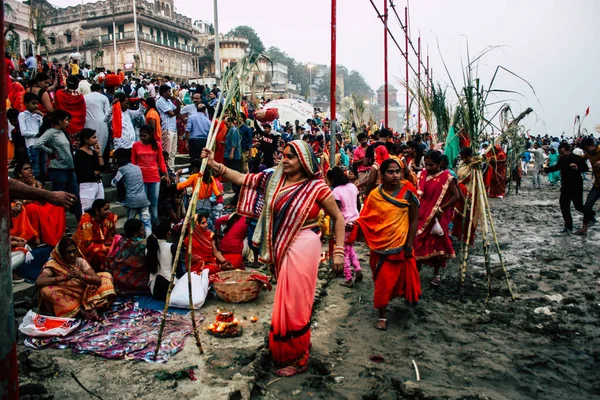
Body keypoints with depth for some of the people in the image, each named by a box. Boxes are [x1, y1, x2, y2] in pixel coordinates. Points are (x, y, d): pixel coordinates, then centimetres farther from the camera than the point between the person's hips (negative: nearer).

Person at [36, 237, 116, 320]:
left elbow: (98, 280, -15)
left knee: (106, 276, -9)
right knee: (46, 290, -30)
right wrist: (63, 277, -35)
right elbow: (38, 282, -27)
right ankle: (80, 311, -29)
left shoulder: (80, 261, -4)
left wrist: (81, 276, -34)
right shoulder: (53, 264, -10)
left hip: (83, 294, 3)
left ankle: (92, 307, -29)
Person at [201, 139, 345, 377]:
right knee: (286, 300, 18)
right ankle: (301, 342, 41)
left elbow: (338, 218, -4)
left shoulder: (316, 187, -10)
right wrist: (214, 164, -8)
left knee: (294, 303, 0)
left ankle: (298, 359, 18)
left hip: (302, 248, -6)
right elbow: (241, 179, 3)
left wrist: (339, 251, -8)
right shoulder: (273, 179, 5)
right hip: (281, 249, 6)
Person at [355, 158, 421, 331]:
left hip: (401, 244, -1)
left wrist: (409, 245, -6)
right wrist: (353, 224, -20)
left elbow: (414, 220, -3)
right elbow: (366, 219, 0)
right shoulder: (375, 195, -3)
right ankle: (382, 316, 21)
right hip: (382, 245, 1)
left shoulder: (408, 191, -6)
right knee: (383, 281, 7)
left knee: (402, 277, 12)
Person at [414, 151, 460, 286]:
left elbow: (455, 196, -9)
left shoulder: (446, 177, -11)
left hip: (437, 217, -4)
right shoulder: (422, 175, 3)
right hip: (421, 215, 4)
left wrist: (441, 209, -16)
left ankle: (436, 274, 22)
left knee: (436, 244, 7)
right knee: (418, 243, 8)